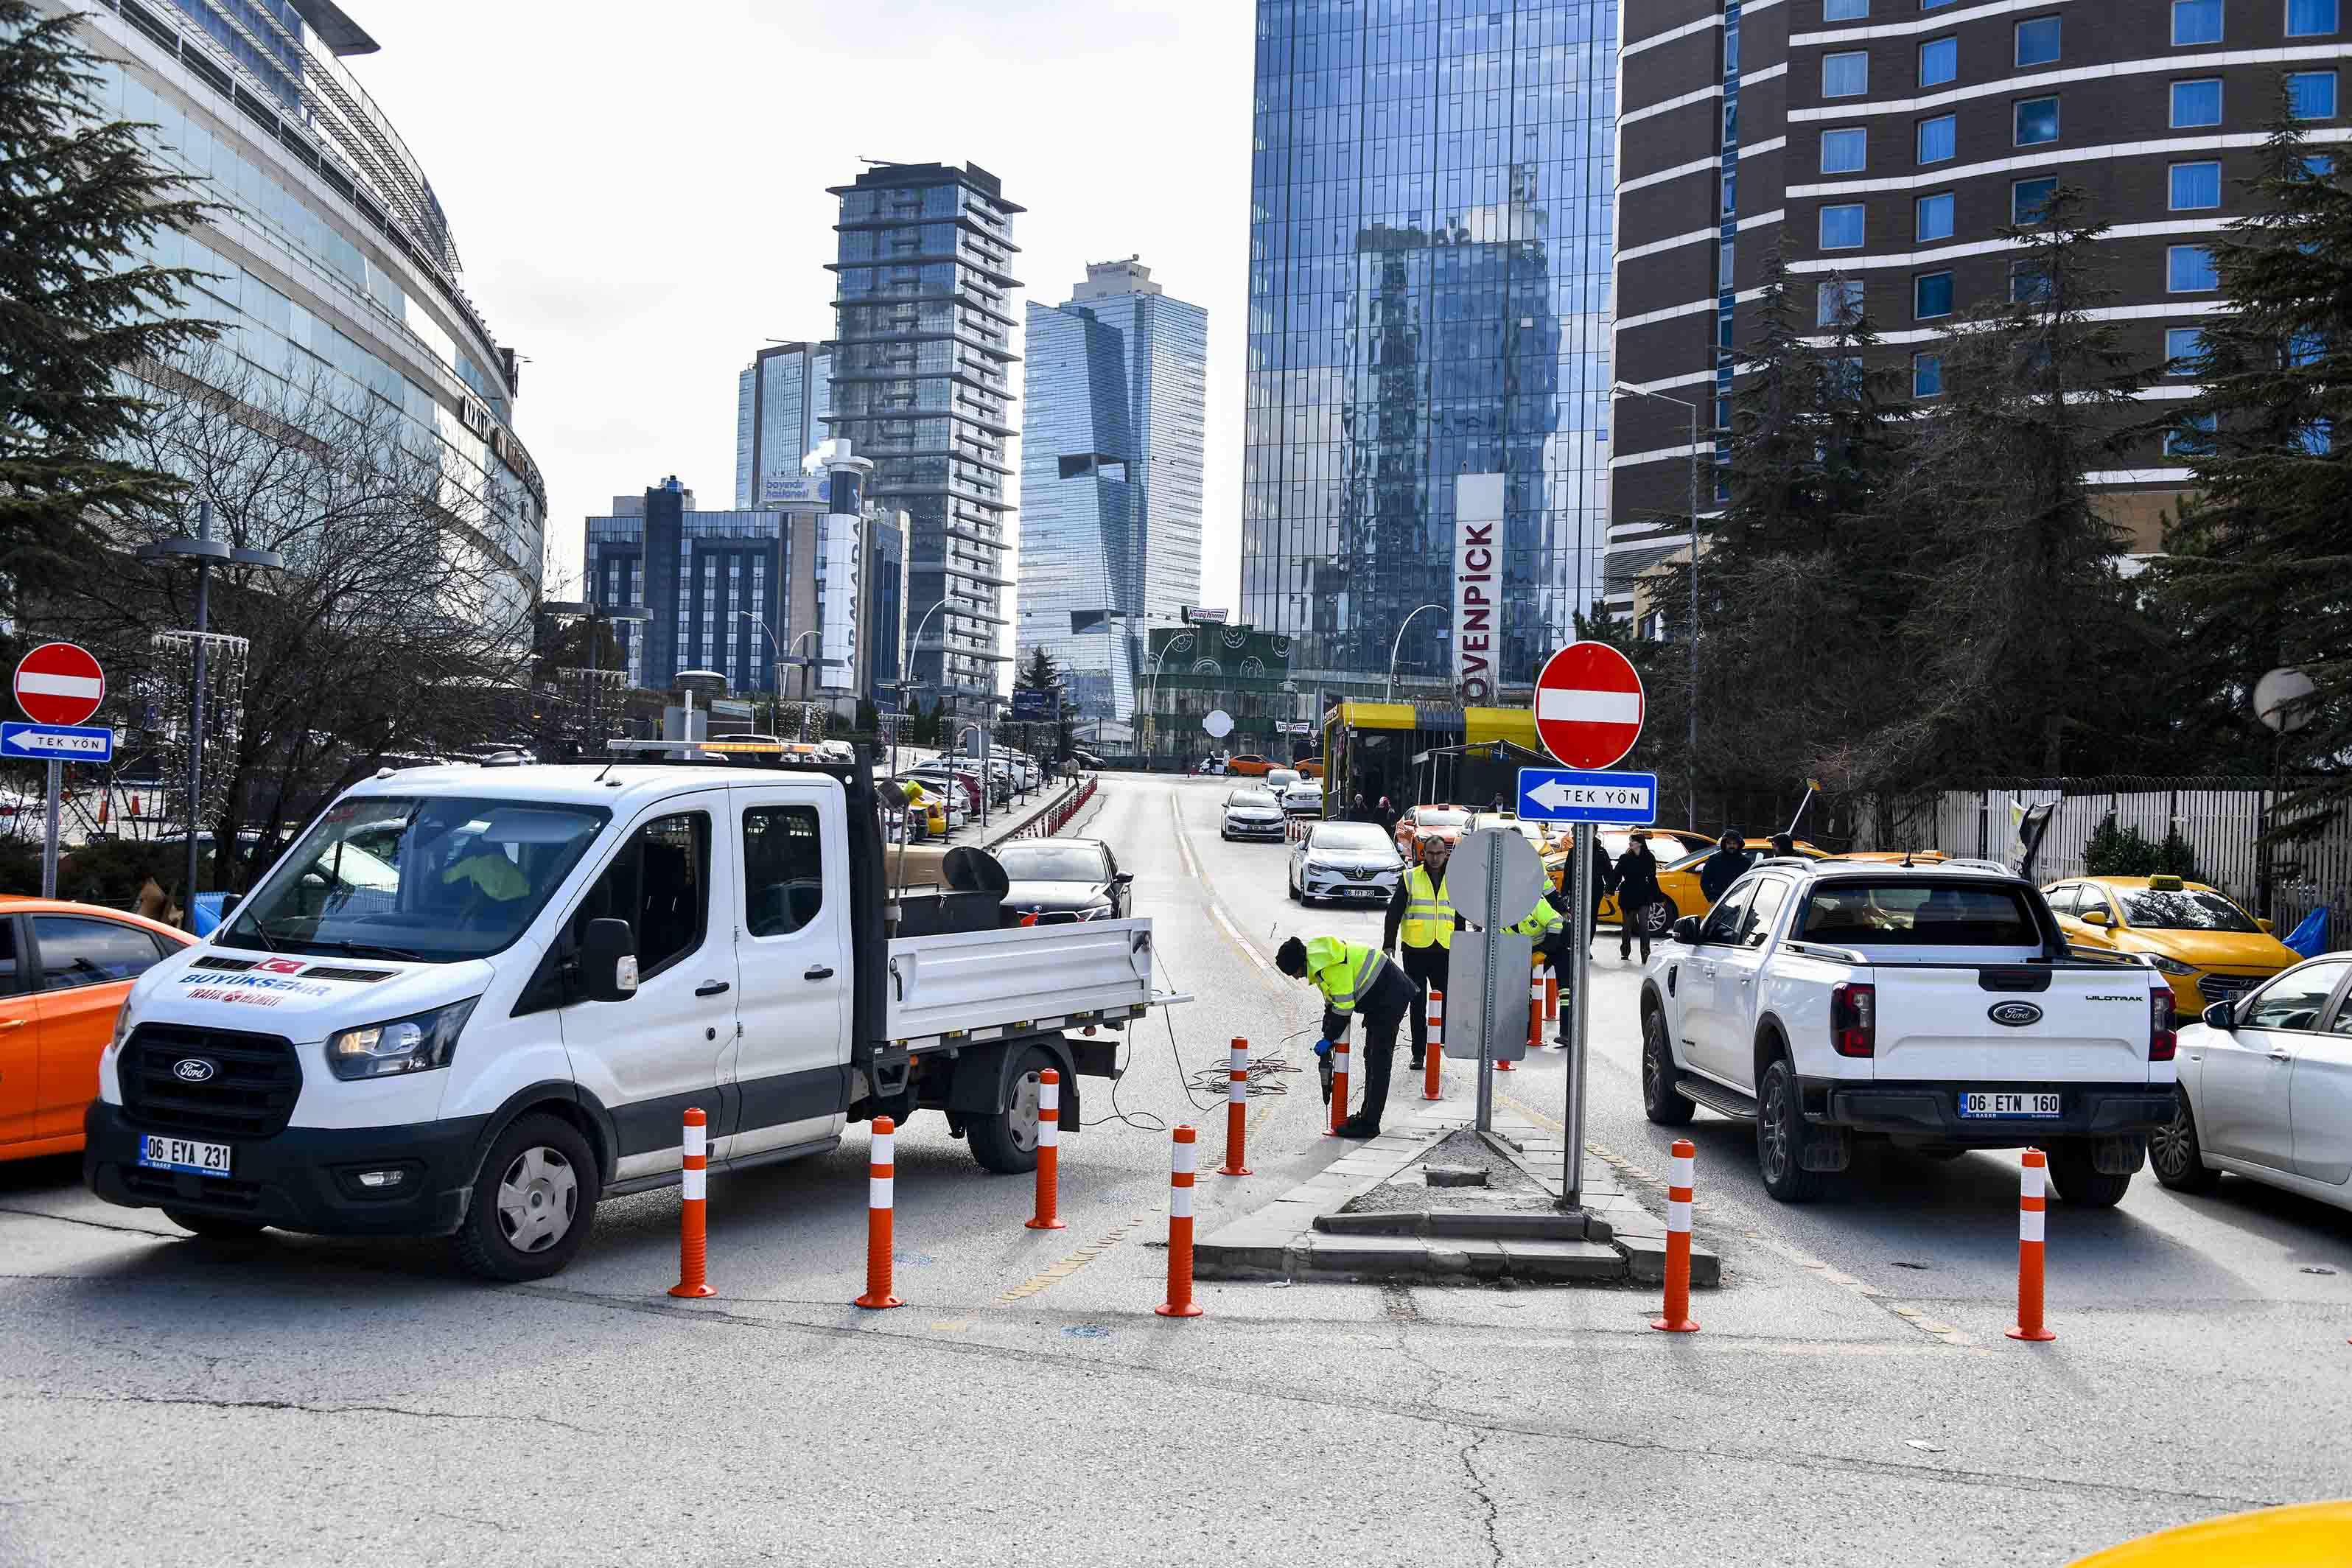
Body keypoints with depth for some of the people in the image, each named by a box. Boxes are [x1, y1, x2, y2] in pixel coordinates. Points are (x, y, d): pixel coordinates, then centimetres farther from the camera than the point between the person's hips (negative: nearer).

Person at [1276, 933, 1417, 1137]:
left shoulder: (1332, 966, -27)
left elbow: (1344, 1007, -23)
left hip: (1390, 996, -11)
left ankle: (1369, 1124, -9)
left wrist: (1328, 1039, -12)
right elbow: (1332, 1000, 16)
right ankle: (1368, 1115, 26)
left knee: (1378, 1061, -10)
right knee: (1372, 1057, 17)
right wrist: (1327, 1035, 12)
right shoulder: (1316, 961, 6)